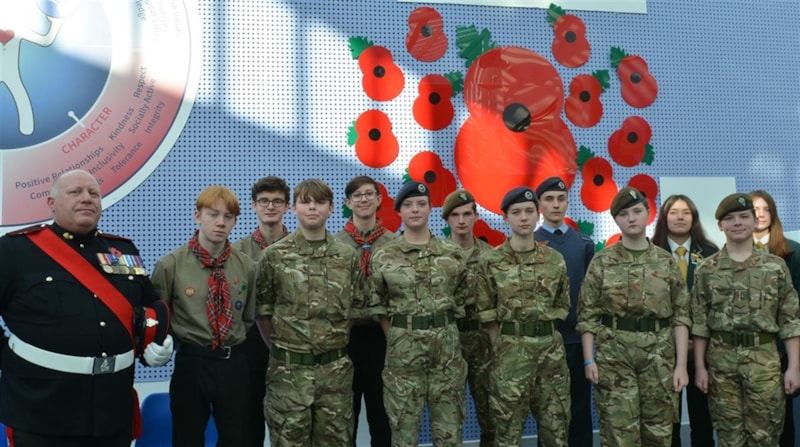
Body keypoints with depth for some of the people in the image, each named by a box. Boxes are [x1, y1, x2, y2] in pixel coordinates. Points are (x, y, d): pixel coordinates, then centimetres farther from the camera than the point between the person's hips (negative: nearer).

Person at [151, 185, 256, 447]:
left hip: (234, 365, 3)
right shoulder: (170, 264, -8)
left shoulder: (246, 266, 2)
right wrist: (180, 342, -4)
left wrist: (232, 344, 9)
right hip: (190, 364, -2)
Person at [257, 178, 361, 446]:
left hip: (336, 368, 2)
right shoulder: (274, 255, -3)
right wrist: (279, 348, 3)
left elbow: (355, 307, 11)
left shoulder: (348, 256, 4)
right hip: (289, 369, -2)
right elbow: (262, 310, 2)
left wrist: (338, 341, 6)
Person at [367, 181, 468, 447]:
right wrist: (397, 341, 2)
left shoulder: (452, 253, 4)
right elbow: (378, 307, 6)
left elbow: (460, 301, 11)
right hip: (403, 348, -1)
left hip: (447, 347, 2)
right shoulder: (384, 257, 0)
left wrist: (444, 333, 8)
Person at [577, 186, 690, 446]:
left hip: (659, 355, 2)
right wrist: (589, 359, -6)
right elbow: (588, 315, 1)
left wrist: (681, 364, -3)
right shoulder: (601, 262, 1)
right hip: (614, 354, -2)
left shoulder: (666, 262, 5)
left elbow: (681, 316, 3)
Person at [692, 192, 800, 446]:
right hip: (721, 361, 0)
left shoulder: (775, 266, 3)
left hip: (764, 360, 0)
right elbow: (699, 322, 4)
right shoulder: (706, 270, 3)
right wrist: (700, 367, 0)